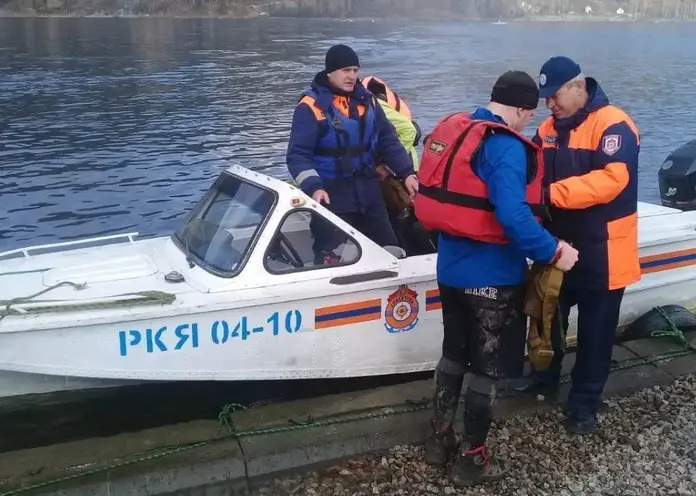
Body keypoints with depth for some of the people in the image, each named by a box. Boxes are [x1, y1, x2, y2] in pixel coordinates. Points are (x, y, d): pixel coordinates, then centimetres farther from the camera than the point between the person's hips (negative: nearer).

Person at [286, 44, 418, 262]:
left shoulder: (366, 100, 8)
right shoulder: (311, 105, -10)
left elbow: (388, 140, 12)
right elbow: (297, 154, -15)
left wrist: (407, 172, 0)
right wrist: (313, 187, -30)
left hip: (368, 193, 5)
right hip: (331, 196, -5)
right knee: (332, 260, -2)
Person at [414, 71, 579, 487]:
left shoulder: (452, 130, 6)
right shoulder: (506, 146, -20)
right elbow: (513, 215, -30)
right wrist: (552, 252, -18)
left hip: (452, 268, 8)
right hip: (493, 276, -8)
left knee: (454, 354, 22)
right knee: (489, 368, 7)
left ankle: (440, 440, 33)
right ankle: (472, 461, 19)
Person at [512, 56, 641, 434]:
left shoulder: (613, 125, -17)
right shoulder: (548, 128, 7)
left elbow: (612, 178, -30)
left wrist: (553, 192, -36)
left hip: (601, 252, -7)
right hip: (557, 245, 7)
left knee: (594, 331, 7)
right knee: (549, 318, 20)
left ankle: (584, 402, 21)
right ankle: (545, 378, 40)